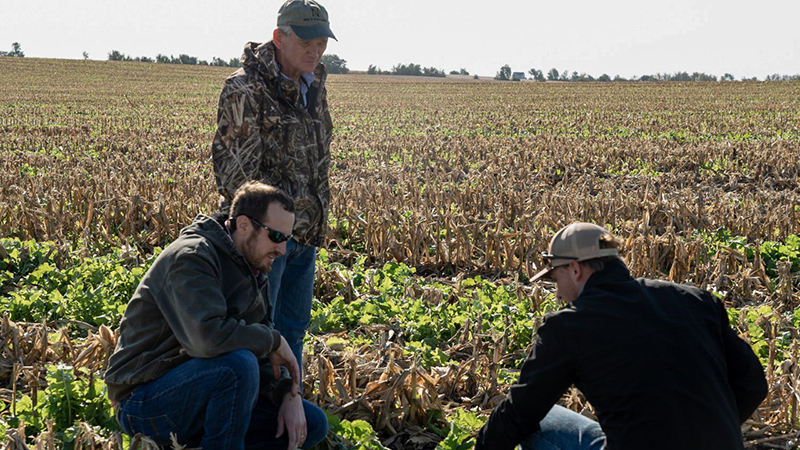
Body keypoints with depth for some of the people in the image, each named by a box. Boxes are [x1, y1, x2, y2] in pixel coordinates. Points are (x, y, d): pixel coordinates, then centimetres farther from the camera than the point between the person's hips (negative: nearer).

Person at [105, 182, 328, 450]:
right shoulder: (192, 258, -20)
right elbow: (209, 336, -36)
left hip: (202, 387, 9)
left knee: (313, 424, 2)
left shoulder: (251, 270, 9)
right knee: (239, 364, -36)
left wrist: (288, 393, -7)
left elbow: (260, 348, 11)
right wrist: (275, 341, -20)